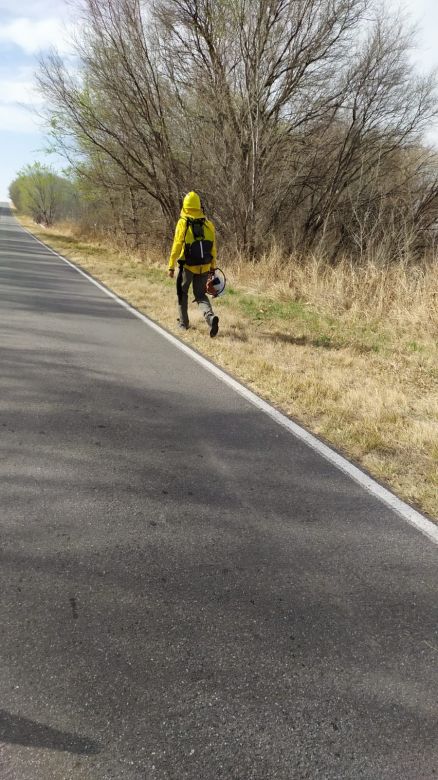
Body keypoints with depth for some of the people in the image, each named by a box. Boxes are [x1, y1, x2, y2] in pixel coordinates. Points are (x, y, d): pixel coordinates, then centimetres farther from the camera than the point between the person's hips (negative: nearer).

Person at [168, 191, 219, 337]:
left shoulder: (182, 223, -9)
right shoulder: (208, 224, 2)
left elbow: (177, 246, -12)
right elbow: (213, 249, 4)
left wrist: (171, 266, -6)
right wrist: (212, 267, 13)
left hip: (187, 266, -3)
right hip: (204, 267, 3)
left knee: (182, 293, 20)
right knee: (200, 295, 13)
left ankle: (184, 323, 27)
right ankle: (210, 316, -14)